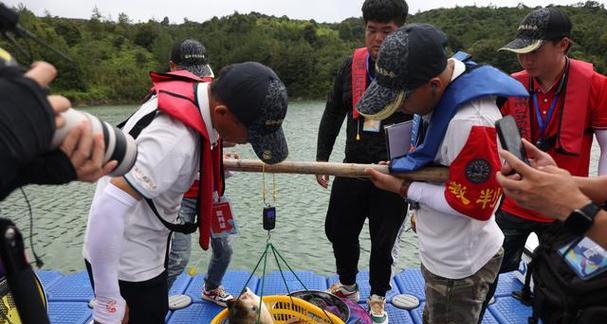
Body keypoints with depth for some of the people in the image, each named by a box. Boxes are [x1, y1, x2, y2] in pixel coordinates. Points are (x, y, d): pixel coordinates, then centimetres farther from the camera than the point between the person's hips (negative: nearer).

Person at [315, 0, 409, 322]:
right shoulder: (351, 66, 3)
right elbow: (332, 115, 9)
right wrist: (321, 158, 6)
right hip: (353, 167, 4)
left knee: (383, 241, 11)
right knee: (338, 230, 16)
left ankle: (378, 297, 38)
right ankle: (347, 285, 43)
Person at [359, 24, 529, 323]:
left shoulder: (471, 121, -34)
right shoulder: (435, 92, -5)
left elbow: (474, 205, -27)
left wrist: (402, 188, -20)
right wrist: (402, 166, -4)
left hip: (458, 267, -8)